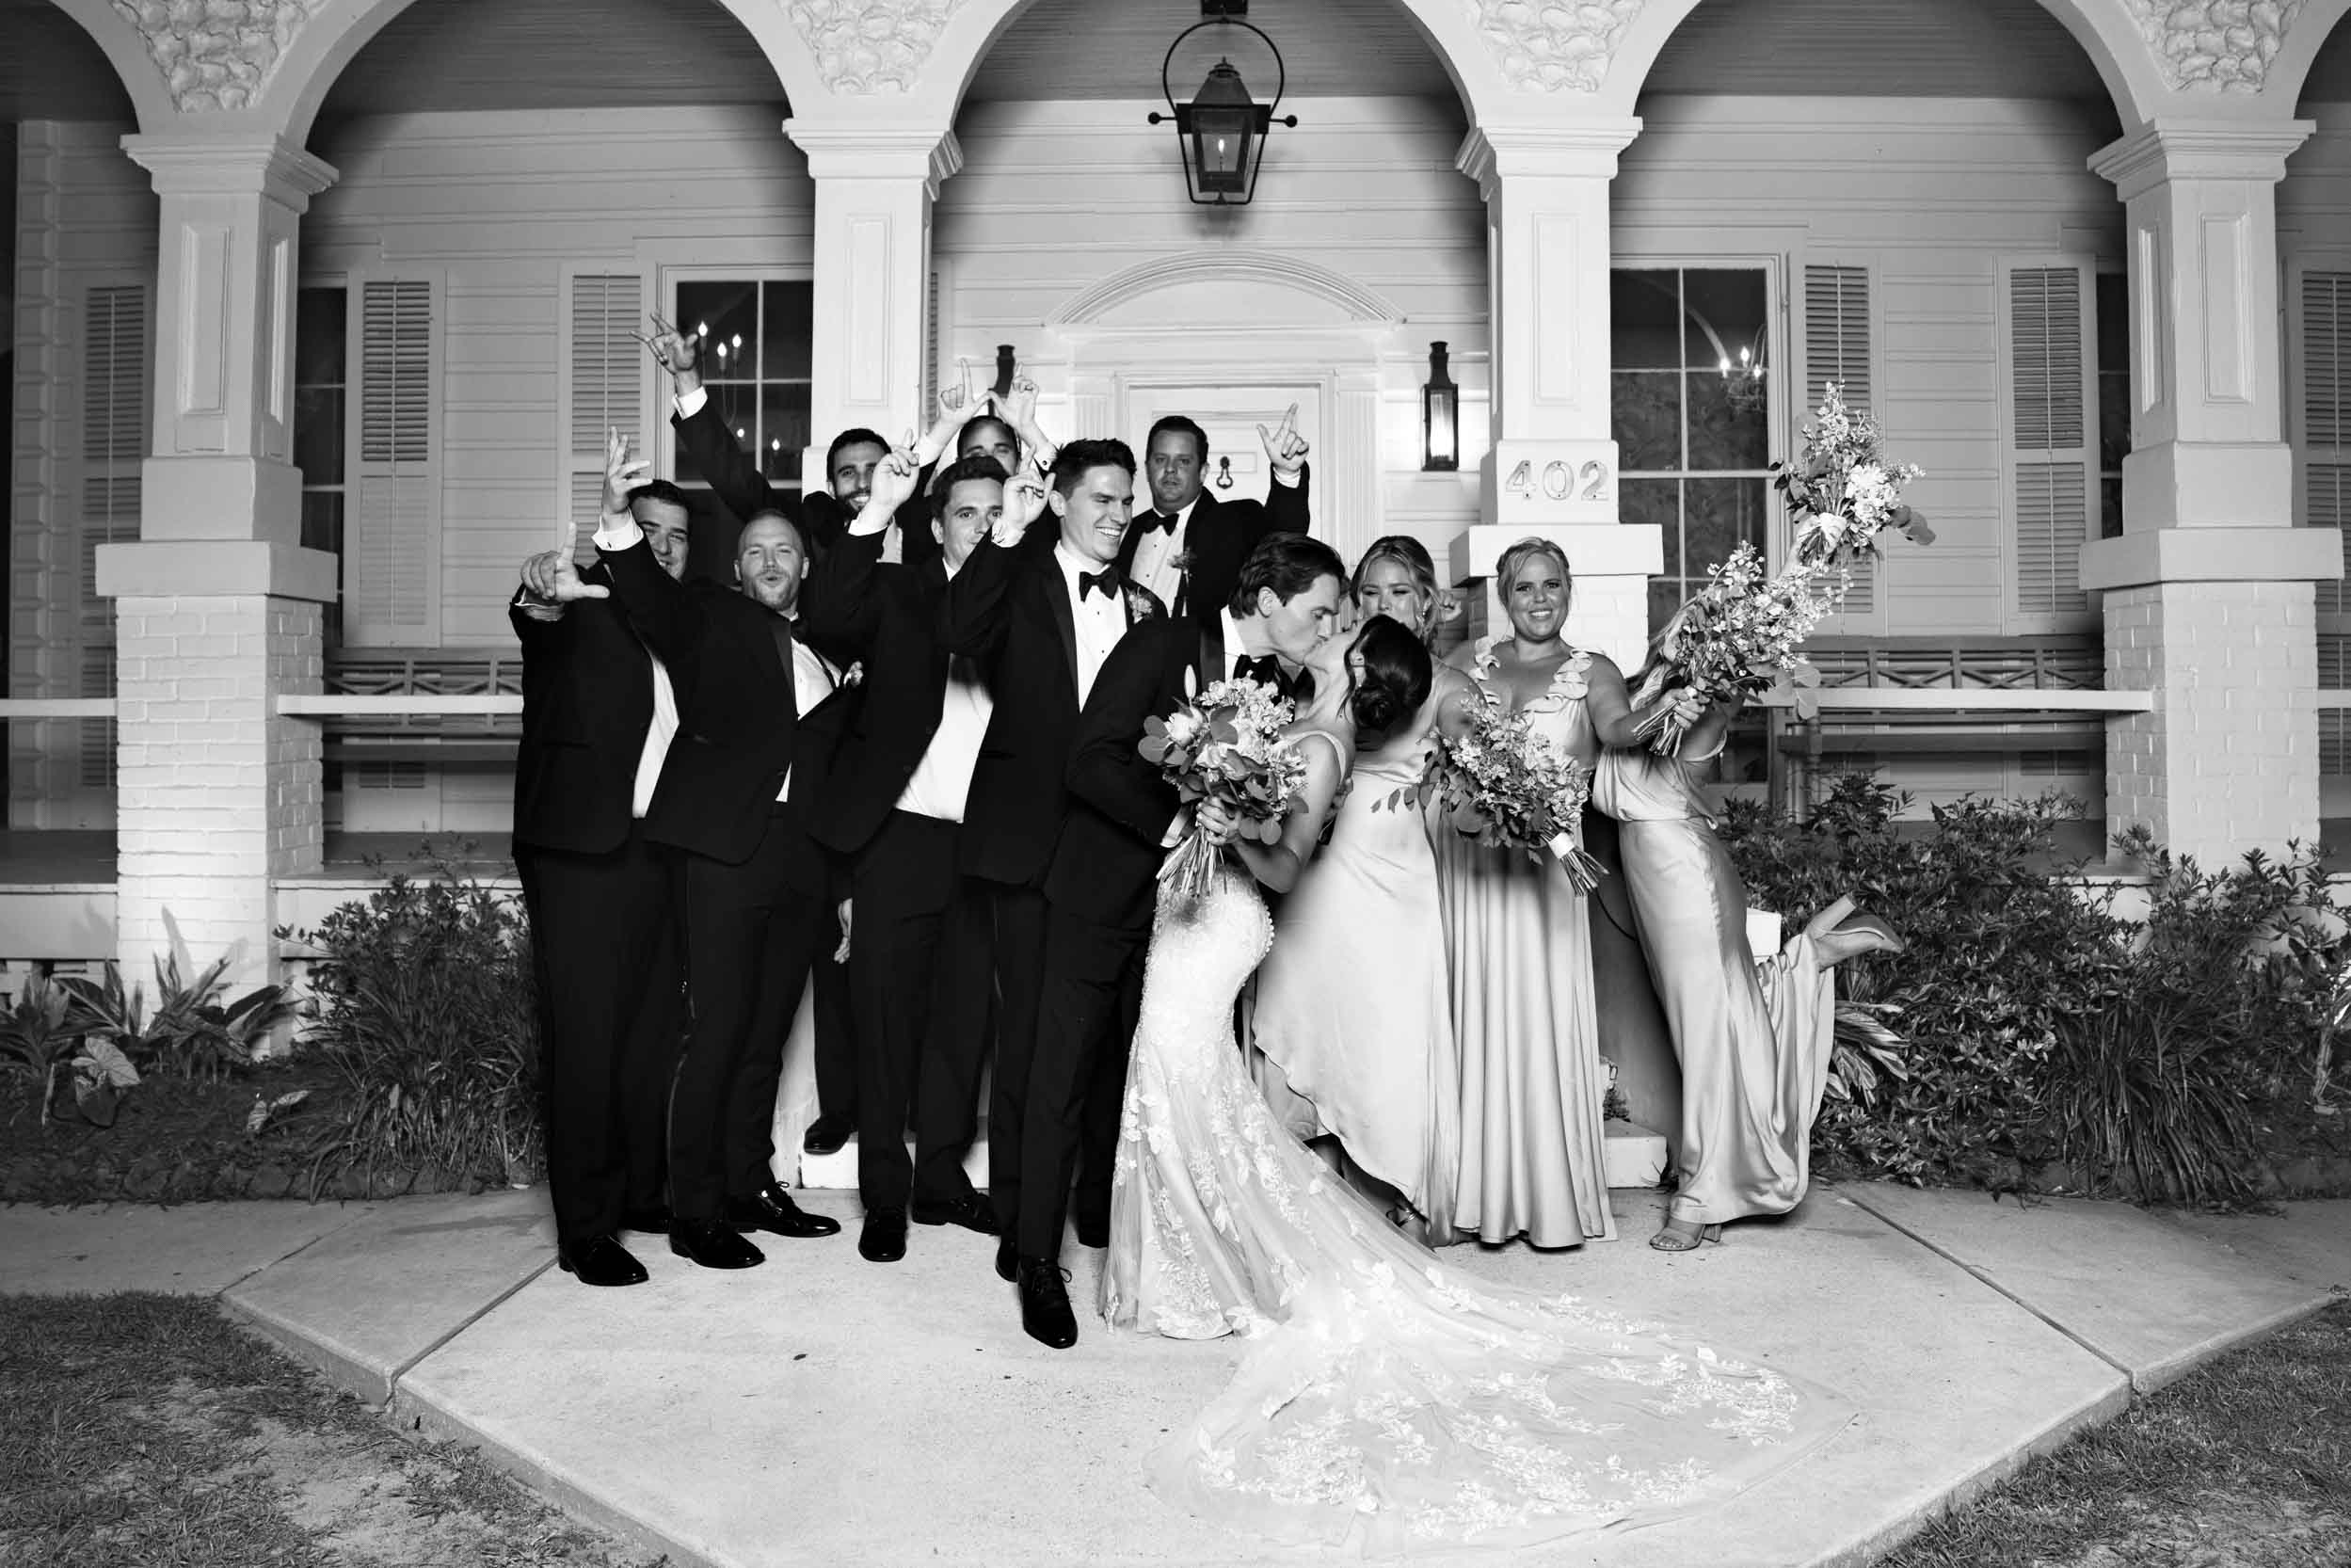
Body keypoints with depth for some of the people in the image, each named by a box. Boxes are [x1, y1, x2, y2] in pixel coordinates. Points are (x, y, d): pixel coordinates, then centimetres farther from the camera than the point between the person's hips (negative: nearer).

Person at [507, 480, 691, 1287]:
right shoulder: (582, 601, -2)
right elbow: (536, 622, -26)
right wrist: (542, 600, -48)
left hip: (660, 849, 6)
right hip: (580, 845, -6)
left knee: (653, 1031, 11)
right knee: (585, 1037, -3)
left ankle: (641, 1192, 25)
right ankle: (585, 1230, 4)